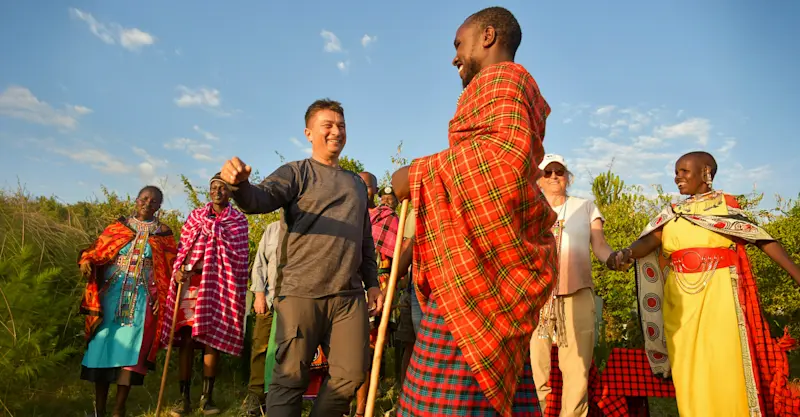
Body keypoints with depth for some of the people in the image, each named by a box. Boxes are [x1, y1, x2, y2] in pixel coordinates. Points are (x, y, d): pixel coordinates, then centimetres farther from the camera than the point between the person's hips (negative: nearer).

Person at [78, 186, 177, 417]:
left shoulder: (163, 234, 6)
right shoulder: (117, 227, 8)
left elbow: (169, 270, 6)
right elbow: (97, 250, 7)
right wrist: (86, 261, -16)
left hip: (141, 301, -1)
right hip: (110, 297, 1)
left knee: (129, 350, -4)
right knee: (102, 347, 3)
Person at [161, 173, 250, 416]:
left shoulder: (239, 220, 8)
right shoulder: (195, 216, 14)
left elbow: (239, 256, 3)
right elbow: (182, 247, 8)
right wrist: (178, 270, -5)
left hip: (219, 285, -1)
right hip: (190, 281, 2)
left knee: (213, 339, 0)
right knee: (186, 339, -1)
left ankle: (207, 397, 8)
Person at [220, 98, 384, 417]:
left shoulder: (356, 183, 20)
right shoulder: (297, 172, 4)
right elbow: (262, 198, -15)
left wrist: (372, 283, 15)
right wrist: (240, 185, -37)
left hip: (350, 296, 5)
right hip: (300, 292, -5)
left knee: (350, 376, 7)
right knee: (290, 378, 1)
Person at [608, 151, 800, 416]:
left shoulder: (726, 203, 7)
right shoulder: (672, 213, 12)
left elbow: (762, 239, 0)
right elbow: (650, 241, -4)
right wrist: (626, 253, -26)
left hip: (719, 292, -3)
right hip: (681, 296, 3)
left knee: (724, 362, -3)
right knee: (688, 365, 5)